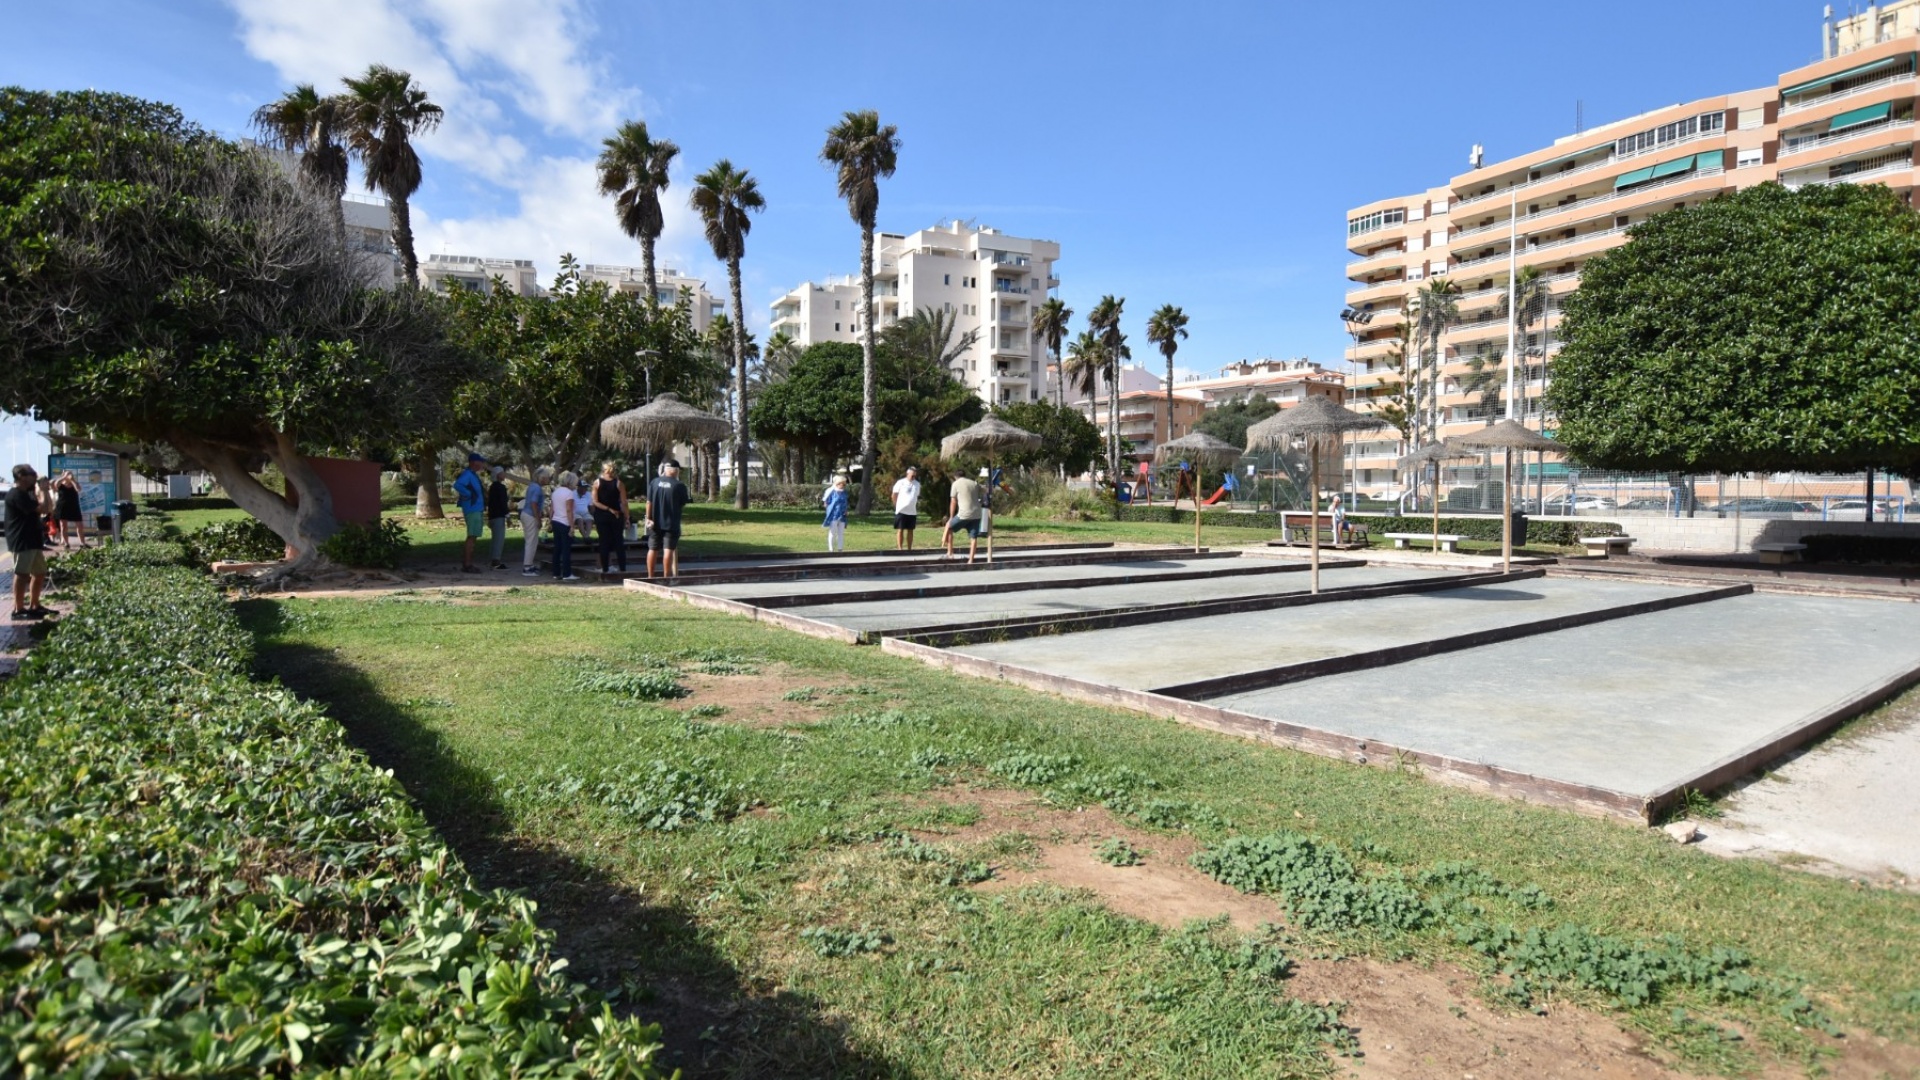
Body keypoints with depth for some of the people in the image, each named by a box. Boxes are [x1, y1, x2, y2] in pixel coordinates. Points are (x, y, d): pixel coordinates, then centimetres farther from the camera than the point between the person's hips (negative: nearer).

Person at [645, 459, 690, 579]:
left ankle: (650, 577, 16)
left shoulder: (654, 482, -1)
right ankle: (666, 576, -1)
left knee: (652, 549, 11)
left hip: (655, 522, 3)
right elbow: (683, 503, 2)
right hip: (671, 522, -3)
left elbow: (649, 502, -3)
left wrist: (648, 518, 2)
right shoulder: (679, 485, -8)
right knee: (669, 549, -1)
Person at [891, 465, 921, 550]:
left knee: (910, 530, 9)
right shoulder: (901, 482, -5)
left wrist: (917, 509, 14)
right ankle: (900, 548, -4)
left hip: (912, 511, 5)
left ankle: (909, 549, 15)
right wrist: (897, 505, 1)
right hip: (901, 511, -5)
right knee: (900, 530, -3)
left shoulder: (917, 484, 10)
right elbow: (894, 495, 1)